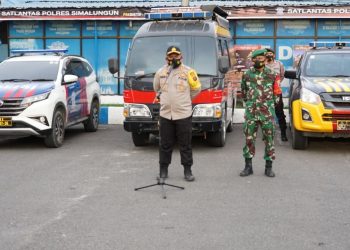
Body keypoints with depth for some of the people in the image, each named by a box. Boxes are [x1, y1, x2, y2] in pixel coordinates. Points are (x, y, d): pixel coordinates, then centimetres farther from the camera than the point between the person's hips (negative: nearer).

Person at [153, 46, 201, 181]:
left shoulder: (188, 72, -2)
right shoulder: (160, 72, 6)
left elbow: (196, 89, 9)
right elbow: (156, 88, 24)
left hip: (184, 114, -2)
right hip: (165, 114, 2)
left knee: (185, 144, 4)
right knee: (165, 144, 8)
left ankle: (187, 170, 12)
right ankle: (163, 170, 18)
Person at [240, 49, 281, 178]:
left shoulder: (271, 75, 3)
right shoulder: (247, 75, 5)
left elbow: (276, 92, 12)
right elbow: (243, 92, 17)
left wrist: (268, 103, 10)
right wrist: (250, 102, 12)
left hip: (267, 112, -1)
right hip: (251, 111, 1)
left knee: (269, 139, 2)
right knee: (249, 139, 2)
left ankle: (269, 167, 11)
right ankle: (248, 166, 12)